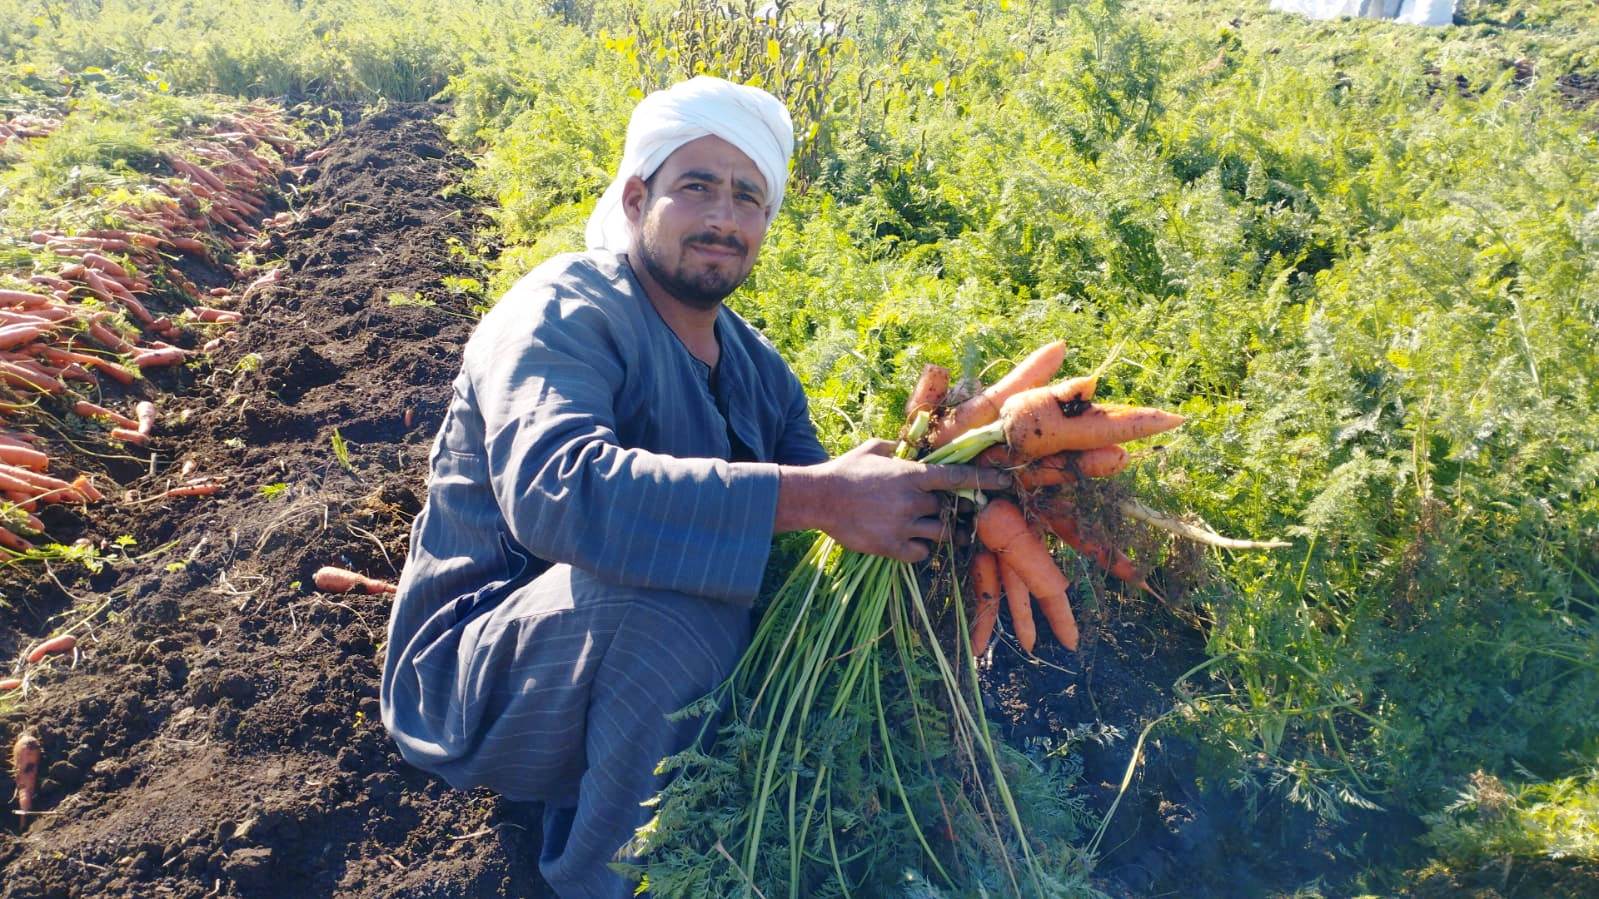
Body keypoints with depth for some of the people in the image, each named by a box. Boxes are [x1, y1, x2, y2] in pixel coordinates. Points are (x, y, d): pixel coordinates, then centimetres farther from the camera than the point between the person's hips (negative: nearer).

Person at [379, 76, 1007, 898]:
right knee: (675, 598, -34)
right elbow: (553, 486, -39)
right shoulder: (566, 312, -18)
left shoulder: (757, 367, 5)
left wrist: (906, 489, -24)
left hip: (624, 663, 7)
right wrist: (816, 497, -42)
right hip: (476, 676, -7)